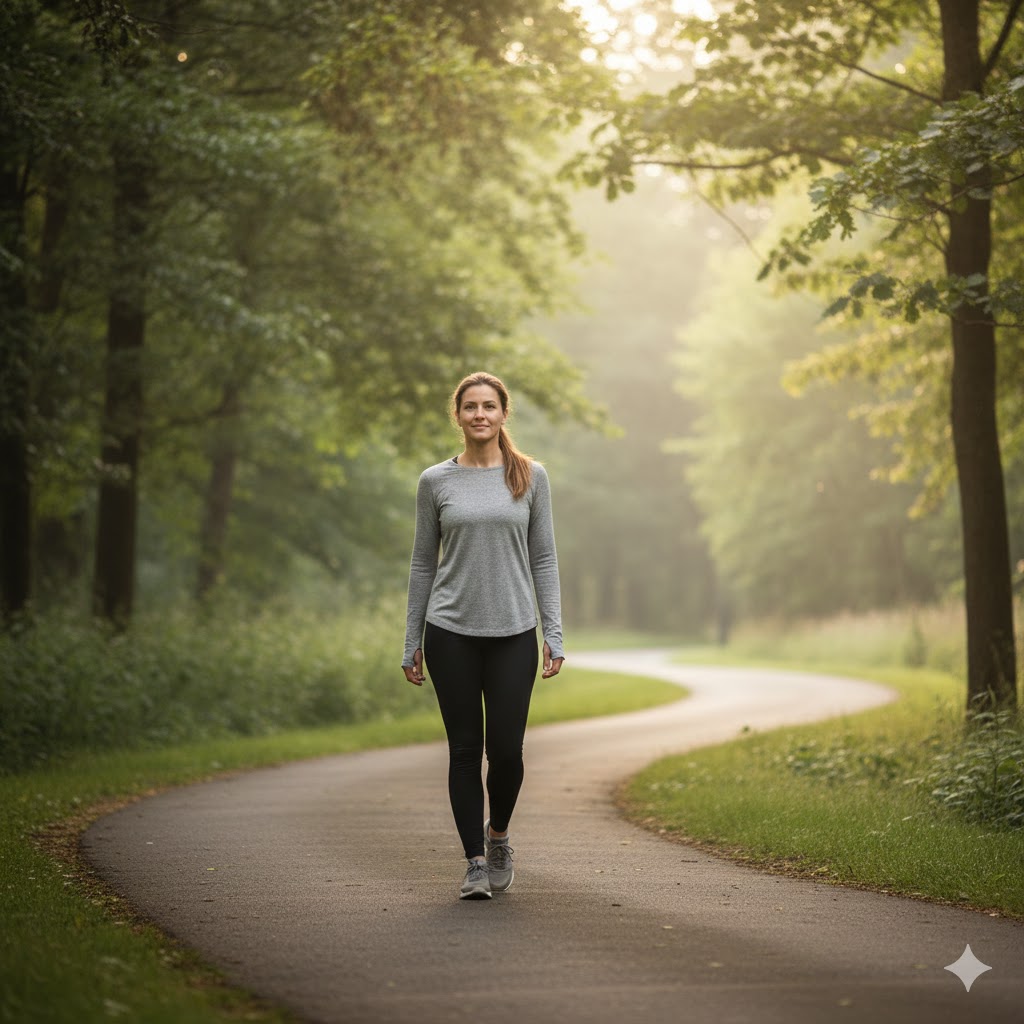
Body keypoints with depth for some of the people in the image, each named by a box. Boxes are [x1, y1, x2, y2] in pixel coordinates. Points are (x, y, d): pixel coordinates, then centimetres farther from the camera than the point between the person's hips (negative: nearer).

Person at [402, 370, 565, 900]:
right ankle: (476, 861, 12)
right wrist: (411, 644, 6)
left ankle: (498, 834, 27)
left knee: (506, 750, -2)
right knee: (465, 748, 2)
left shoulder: (530, 477, 3)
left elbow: (543, 558, 4)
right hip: (451, 632, 0)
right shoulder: (436, 481, 3)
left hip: (513, 632, 0)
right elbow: (423, 563, 7)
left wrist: (554, 634, -2)